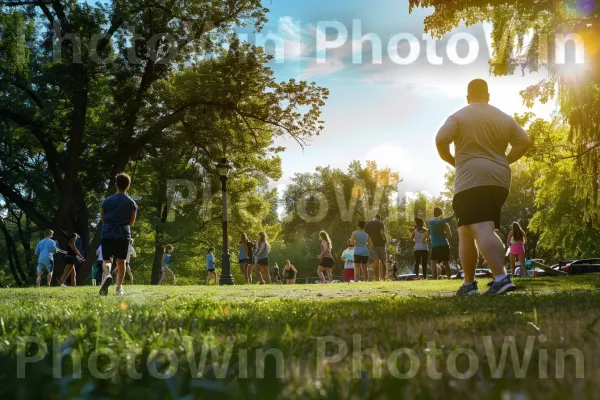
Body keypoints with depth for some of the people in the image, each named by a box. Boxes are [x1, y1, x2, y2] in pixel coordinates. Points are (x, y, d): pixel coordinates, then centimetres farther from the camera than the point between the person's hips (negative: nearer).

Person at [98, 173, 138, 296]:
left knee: (106, 260, 5)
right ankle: (119, 287, 11)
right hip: (123, 235, 0)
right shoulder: (131, 203, 1)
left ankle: (107, 275, -26)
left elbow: (102, 218, 11)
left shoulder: (107, 200, 3)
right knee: (121, 261, 10)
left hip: (107, 234, 0)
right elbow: (131, 222, 6)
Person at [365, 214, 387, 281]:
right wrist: (385, 239, 1)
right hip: (380, 244, -2)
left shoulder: (367, 224, 11)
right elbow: (382, 233, -15)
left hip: (371, 245, 2)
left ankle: (377, 279, -18)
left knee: (375, 262, -7)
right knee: (382, 262, 12)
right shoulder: (380, 223, -1)